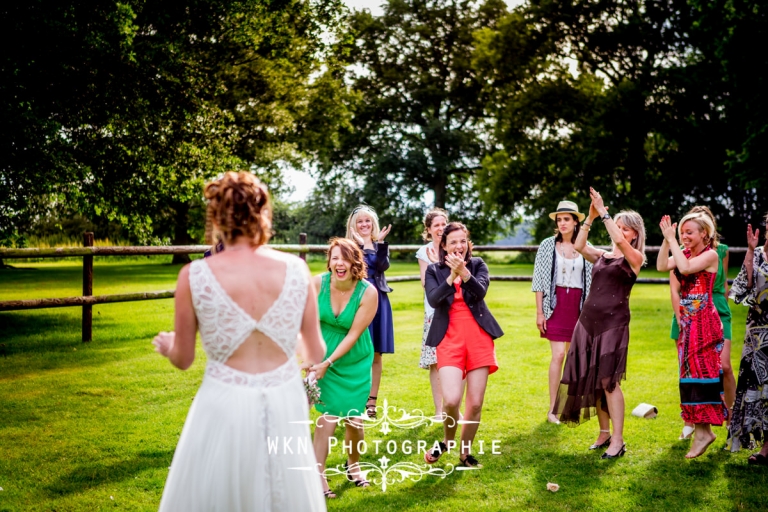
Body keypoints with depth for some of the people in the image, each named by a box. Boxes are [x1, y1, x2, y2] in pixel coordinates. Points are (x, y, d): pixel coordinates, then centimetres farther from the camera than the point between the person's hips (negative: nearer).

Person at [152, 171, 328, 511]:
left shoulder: (194, 276, -11)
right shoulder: (296, 269, -6)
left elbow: (183, 359, 1)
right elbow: (315, 353, 3)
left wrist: (165, 344, 25)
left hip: (225, 405, -2)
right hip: (285, 403, 2)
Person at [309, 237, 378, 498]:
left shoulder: (368, 293, -20)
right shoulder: (318, 283, -18)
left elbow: (353, 334, -18)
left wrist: (328, 363, -21)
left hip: (355, 360, 0)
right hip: (323, 356, 0)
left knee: (353, 418, 5)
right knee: (329, 414, -8)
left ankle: (353, 464, 34)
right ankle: (317, 475, 2)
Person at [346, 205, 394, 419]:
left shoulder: (380, 245, 12)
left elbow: (383, 266, -8)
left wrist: (380, 242, -17)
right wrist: (360, 243, -22)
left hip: (377, 300, 4)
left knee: (376, 354, 6)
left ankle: (372, 401, 12)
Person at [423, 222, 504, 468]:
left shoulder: (478, 264, 7)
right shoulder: (434, 270, 6)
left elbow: (481, 291, -11)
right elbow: (433, 300, -11)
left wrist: (463, 272, -27)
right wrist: (452, 276, -23)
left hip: (479, 337, 1)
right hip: (449, 339, -1)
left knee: (475, 403, 3)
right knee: (451, 400, -17)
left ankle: (465, 452, 23)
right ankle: (446, 440, 13)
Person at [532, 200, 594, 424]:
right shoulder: (548, 245, 0)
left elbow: (591, 280, 9)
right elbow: (540, 280, -1)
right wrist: (539, 312, -5)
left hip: (578, 304, 3)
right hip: (556, 303, -3)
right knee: (558, 354, -10)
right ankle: (552, 408, -4)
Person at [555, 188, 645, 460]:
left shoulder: (635, 258, -1)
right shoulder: (601, 256, 15)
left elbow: (620, 241, -21)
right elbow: (579, 246, -2)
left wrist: (603, 212, -15)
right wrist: (591, 218, -7)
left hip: (613, 323, -6)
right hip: (588, 320, 6)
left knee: (608, 380, -10)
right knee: (591, 379, 8)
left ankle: (618, 440, -4)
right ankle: (604, 432, 19)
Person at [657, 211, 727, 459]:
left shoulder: (710, 255, -10)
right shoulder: (685, 252, 11)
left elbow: (685, 268, -26)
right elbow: (662, 266, -3)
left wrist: (672, 240, -19)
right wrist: (666, 239, -10)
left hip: (704, 320, -8)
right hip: (687, 320, 8)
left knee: (702, 371, -6)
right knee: (691, 372, 9)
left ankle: (703, 431, -1)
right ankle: (700, 428, 17)